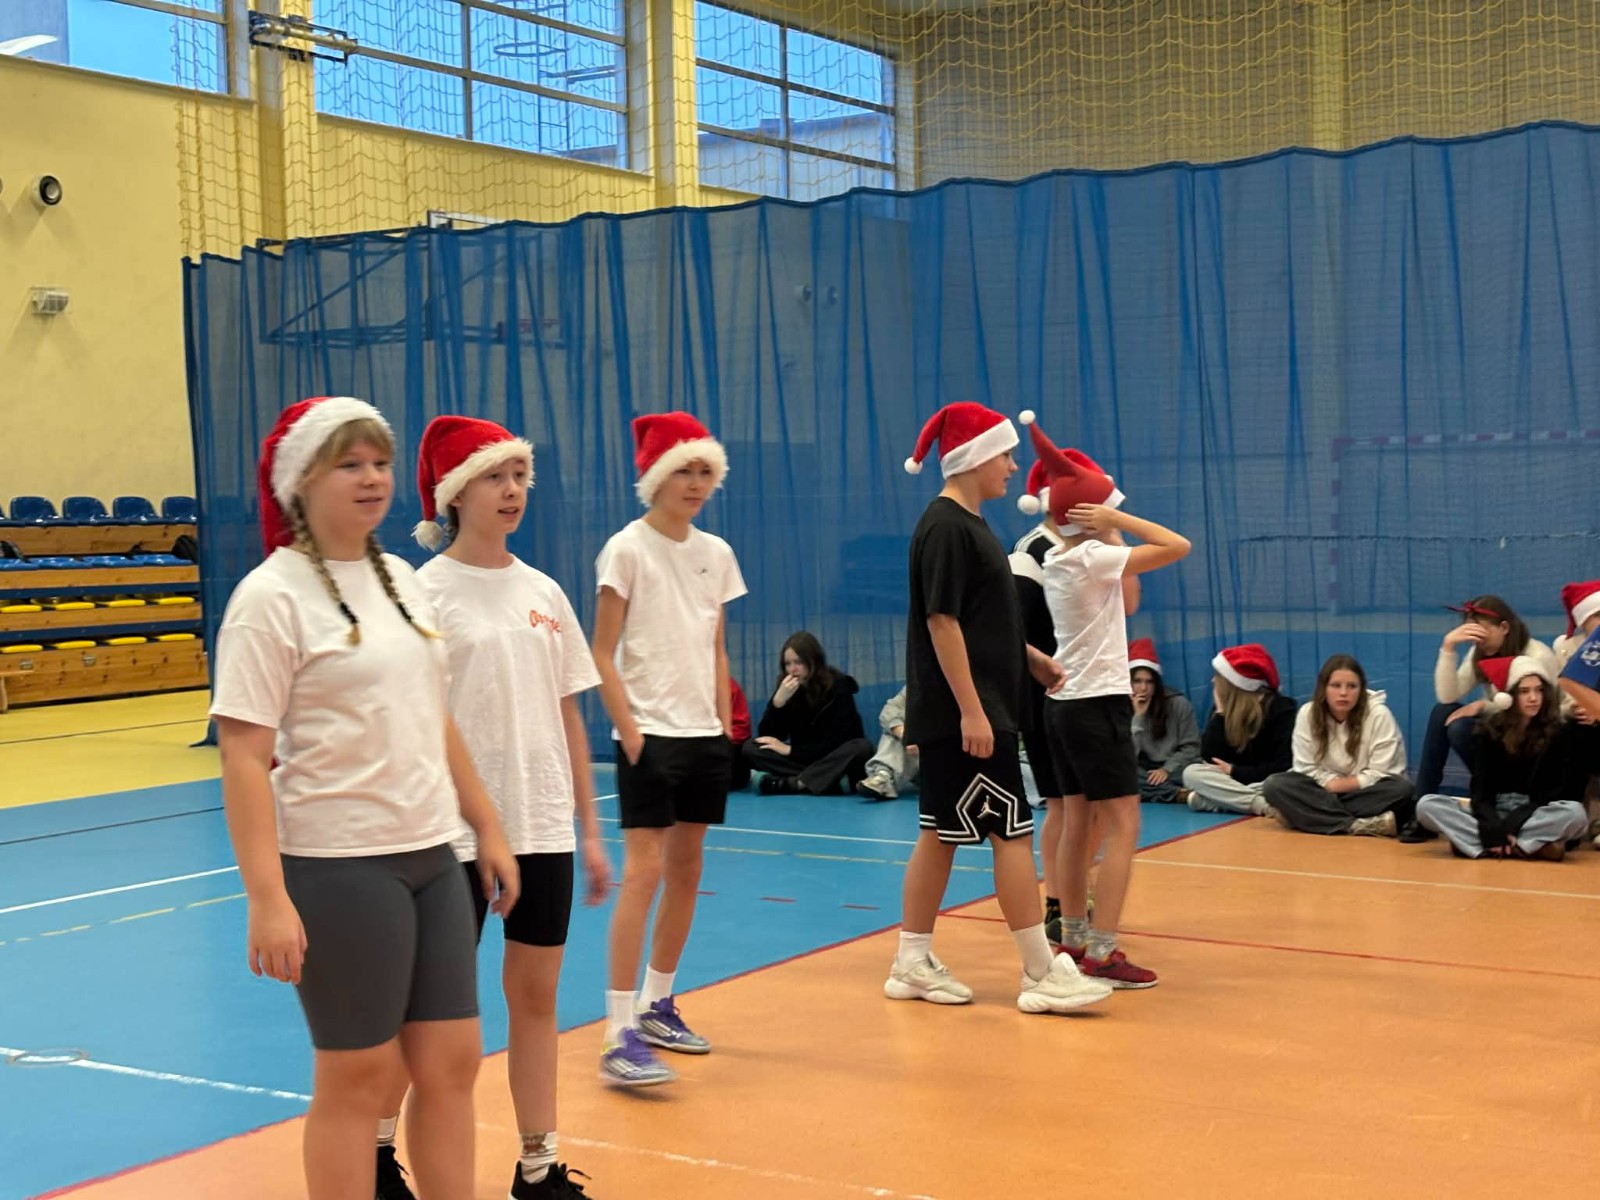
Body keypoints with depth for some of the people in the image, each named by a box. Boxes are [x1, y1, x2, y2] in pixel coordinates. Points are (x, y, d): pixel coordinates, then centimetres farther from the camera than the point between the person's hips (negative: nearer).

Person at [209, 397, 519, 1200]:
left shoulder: (400, 580, 10)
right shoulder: (271, 597, -11)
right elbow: (244, 758, -16)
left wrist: (487, 830, 16)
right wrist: (267, 899, -23)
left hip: (431, 858, 7)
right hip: (339, 867, -7)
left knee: (451, 1062, 10)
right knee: (359, 1075, 4)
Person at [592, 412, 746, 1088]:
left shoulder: (716, 553, 10)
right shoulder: (627, 549, -7)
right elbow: (602, 653, -9)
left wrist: (727, 724, 9)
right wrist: (628, 727, -16)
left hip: (704, 733, 7)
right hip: (650, 733, -7)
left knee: (686, 869, 11)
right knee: (644, 870, -13)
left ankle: (656, 1006, 25)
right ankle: (621, 1036, -13)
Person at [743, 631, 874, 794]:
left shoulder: (838, 685, -11)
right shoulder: (785, 687, -3)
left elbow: (840, 740, -16)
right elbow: (767, 737, -9)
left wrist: (791, 750, -17)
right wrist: (778, 701, -24)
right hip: (801, 758, 3)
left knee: (862, 748, -34)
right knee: (750, 748, -19)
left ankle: (791, 783, -37)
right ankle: (831, 781, -32)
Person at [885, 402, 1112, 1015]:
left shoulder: (968, 525, 15)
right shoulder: (945, 527, -15)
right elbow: (941, 622, -20)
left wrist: (1031, 658, 22)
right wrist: (971, 710, -22)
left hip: (963, 714, 10)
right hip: (962, 714, -10)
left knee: (941, 833, 12)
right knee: (1013, 831, -5)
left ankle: (913, 964, 17)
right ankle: (1042, 975, 1)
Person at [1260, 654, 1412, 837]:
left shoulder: (1379, 715, -14)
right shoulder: (1307, 714, -8)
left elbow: (1379, 774, -15)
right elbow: (1306, 768, -5)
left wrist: (1338, 785, -16)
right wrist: (1331, 784, -20)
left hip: (1367, 794, -2)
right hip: (1326, 792, 2)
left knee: (1402, 788, -35)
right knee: (1275, 785, -25)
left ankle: (1300, 814, -35)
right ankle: (1359, 825, -38)